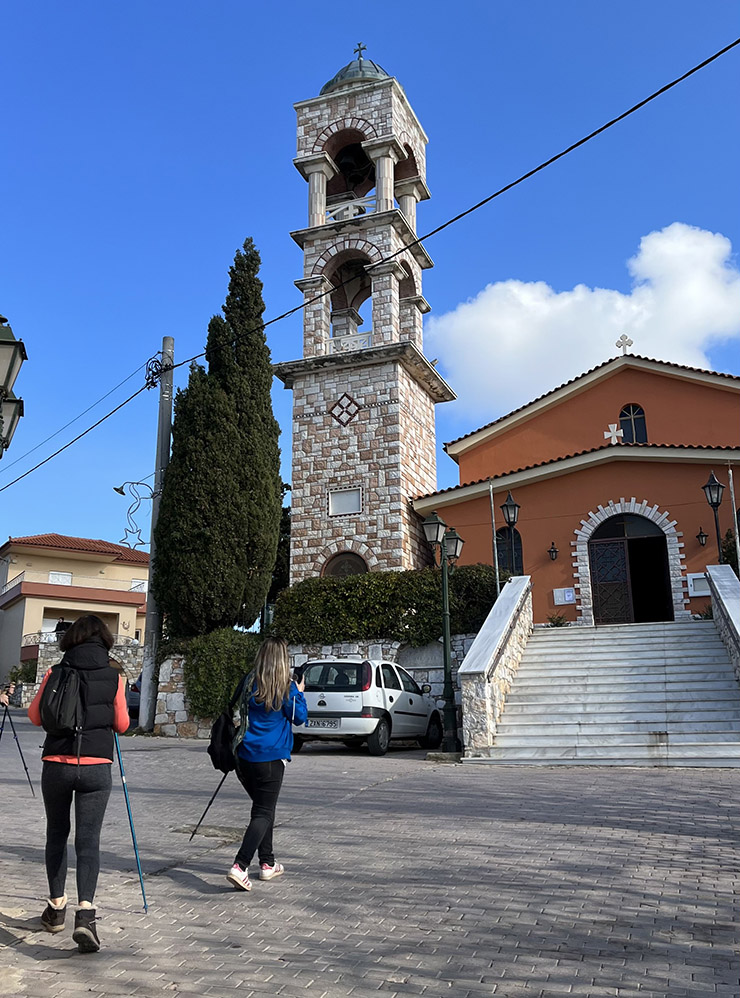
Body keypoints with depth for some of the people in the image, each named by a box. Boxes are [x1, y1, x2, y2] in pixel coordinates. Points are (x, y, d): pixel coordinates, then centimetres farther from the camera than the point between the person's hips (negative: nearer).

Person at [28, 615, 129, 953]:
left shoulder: (55, 673, -2)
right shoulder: (114, 678, -2)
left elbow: (35, 716, 9)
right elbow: (122, 725, 5)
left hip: (56, 764, 1)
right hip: (96, 766, -1)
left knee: (57, 834, 20)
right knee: (88, 839, 2)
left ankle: (56, 906, 28)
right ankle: (85, 911, -13)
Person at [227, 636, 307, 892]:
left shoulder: (250, 684, 4)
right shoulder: (287, 687, -7)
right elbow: (299, 718, 0)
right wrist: (299, 693, 12)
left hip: (245, 756, 5)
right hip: (271, 758, -5)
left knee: (263, 809, 20)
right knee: (263, 813, 0)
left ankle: (267, 864, 27)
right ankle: (240, 867, -15)